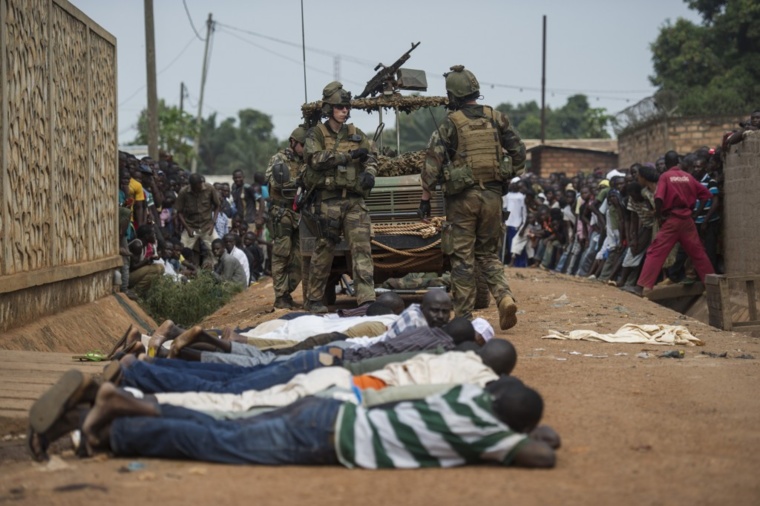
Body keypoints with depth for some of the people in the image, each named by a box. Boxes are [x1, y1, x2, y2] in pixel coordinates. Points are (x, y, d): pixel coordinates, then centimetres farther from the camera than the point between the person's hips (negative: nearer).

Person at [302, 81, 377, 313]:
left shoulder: (356, 134, 15)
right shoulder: (316, 134, 3)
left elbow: (371, 158, 13)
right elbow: (315, 159, -14)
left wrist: (369, 173, -11)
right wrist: (350, 155, -16)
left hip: (354, 200, 3)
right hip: (328, 200, -3)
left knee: (362, 248, -8)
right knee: (323, 251, 3)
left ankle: (366, 299, -14)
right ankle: (313, 300, 15)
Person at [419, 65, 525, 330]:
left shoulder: (451, 124, -7)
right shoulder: (496, 118, 5)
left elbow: (433, 162, -9)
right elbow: (519, 152, 7)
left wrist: (425, 196, -3)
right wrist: (506, 176, 19)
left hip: (463, 198, -4)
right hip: (492, 195, 4)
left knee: (462, 258, 3)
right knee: (488, 254, 16)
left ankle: (464, 317, 5)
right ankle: (504, 298, -5)